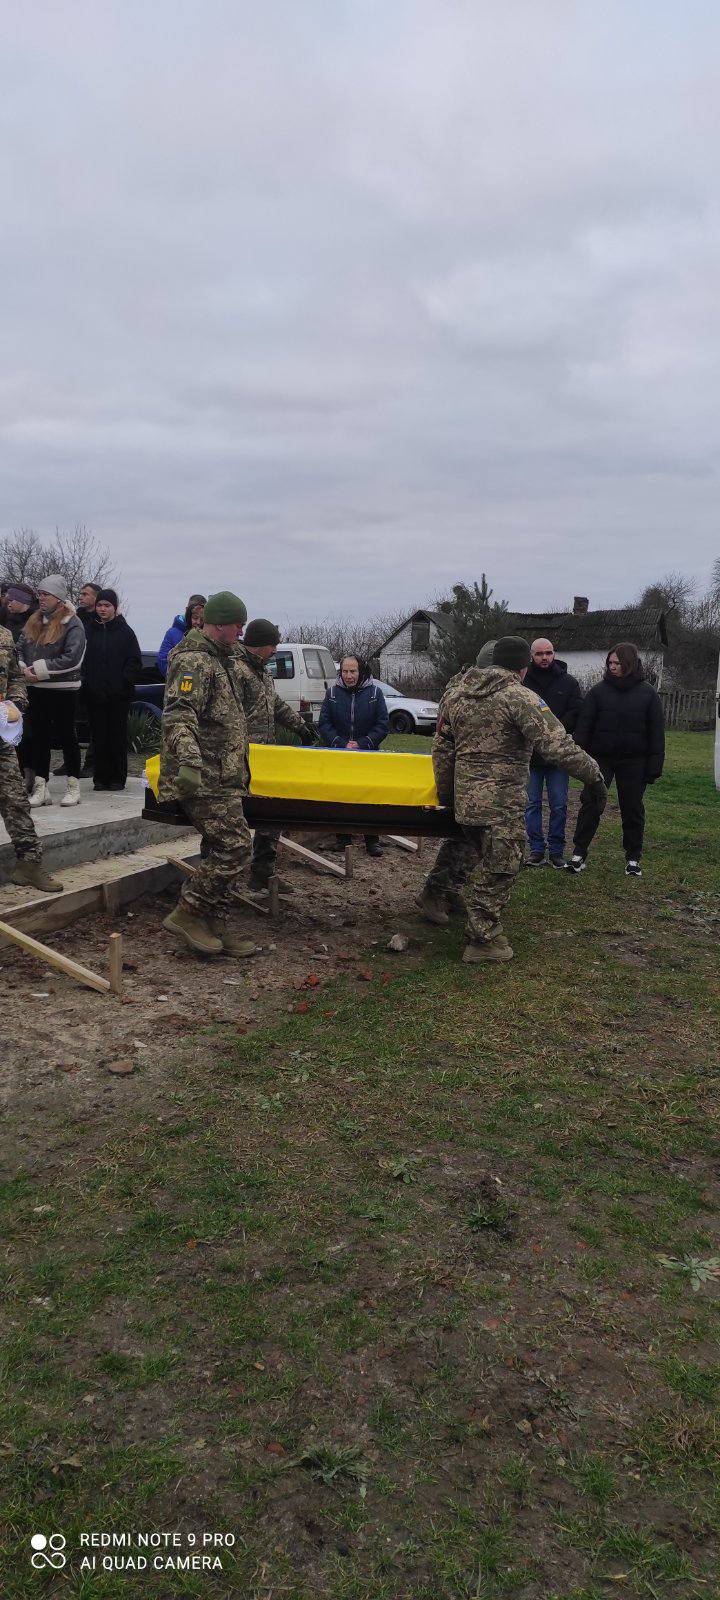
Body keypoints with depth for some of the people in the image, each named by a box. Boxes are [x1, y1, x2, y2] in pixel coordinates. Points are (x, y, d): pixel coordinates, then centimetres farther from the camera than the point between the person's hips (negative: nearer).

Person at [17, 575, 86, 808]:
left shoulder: (72, 624, -9)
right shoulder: (34, 621, 12)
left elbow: (72, 658, -19)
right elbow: (19, 647, 14)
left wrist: (40, 669, -17)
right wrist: (24, 668, -6)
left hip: (64, 690, -6)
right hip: (36, 688, 6)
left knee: (66, 736, 3)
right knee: (39, 737, 8)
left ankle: (73, 787, 13)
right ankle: (40, 787, 14)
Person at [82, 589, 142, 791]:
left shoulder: (124, 631, 3)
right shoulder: (88, 630, 7)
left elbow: (135, 661, 0)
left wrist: (125, 681, -9)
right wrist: (84, 680, -3)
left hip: (119, 693, -2)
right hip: (94, 693, 2)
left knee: (118, 735, 2)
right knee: (98, 735, 4)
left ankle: (118, 777, 9)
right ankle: (101, 777, 10)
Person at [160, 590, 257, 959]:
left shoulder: (225, 659, 20)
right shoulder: (194, 661, -13)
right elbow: (179, 715, -25)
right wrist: (188, 759, -38)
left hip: (223, 775, 10)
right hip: (205, 778, -10)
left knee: (220, 850, 10)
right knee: (234, 845, -14)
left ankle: (215, 927, 16)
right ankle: (186, 915, -5)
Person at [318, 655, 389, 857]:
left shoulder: (375, 693, 1)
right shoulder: (332, 693, 3)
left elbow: (383, 725, -2)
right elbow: (324, 723, 0)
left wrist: (361, 744, -12)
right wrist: (342, 744, -13)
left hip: (368, 756, -1)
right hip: (339, 756, 1)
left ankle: (372, 840, 5)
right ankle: (343, 838, 11)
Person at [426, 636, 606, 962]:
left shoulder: (456, 694, 11)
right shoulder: (520, 698, -12)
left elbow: (441, 749, 15)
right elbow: (557, 745, -19)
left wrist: (445, 794, 24)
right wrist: (593, 774, -9)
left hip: (466, 800, 8)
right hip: (503, 803, -7)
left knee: (488, 864, 23)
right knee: (497, 871, 5)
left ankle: (484, 930, 34)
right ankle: (482, 941, 13)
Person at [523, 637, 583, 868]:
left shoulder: (569, 683, 4)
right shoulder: (522, 682, -2)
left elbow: (576, 713, 0)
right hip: (530, 754, -1)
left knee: (559, 806, 4)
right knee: (532, 804, 6)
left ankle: (556, 851, 14)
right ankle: (537, 850, 15)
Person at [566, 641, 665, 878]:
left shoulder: (648, 694, 1)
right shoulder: (599, 691, 0)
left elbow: (656, 732, 2)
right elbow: (583, 725, -2)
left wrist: (655, 765, -4)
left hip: (633, 761, 0)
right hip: (601, 758, 0)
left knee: (633, 809, 8)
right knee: (590, 804, -3)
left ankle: (633, 858, 20)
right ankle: (579, 853, 7)